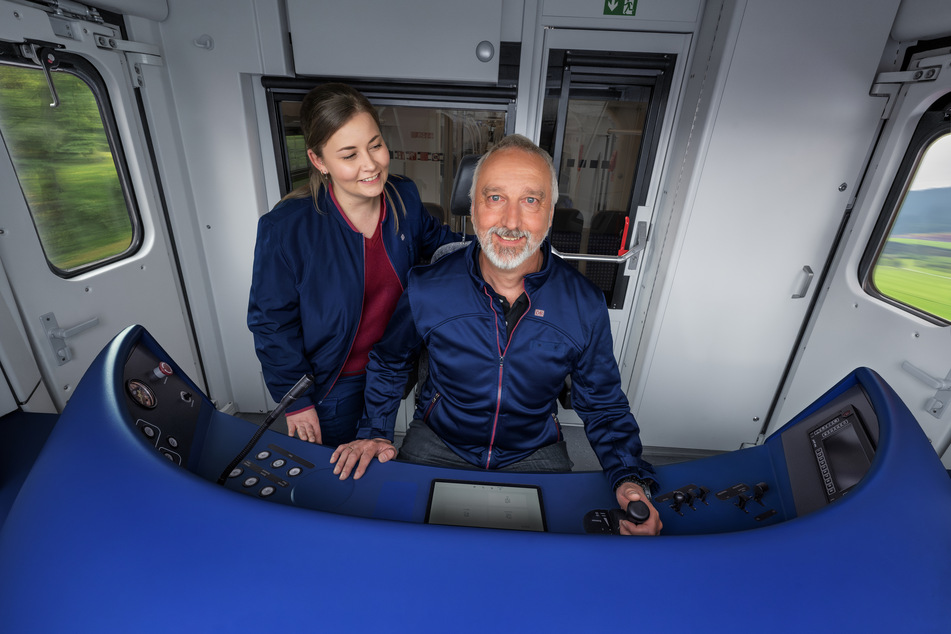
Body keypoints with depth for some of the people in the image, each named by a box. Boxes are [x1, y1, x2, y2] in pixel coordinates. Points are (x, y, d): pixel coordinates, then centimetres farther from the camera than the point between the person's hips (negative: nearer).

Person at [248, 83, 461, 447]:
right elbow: (272, 322, -16)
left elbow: (434, 239, 8)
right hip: (333, 383, -3)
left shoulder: (403, 196, -14)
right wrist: (296, 402, -11)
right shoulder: (284, 228, -27)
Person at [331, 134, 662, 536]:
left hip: (535, 453, 1)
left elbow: (603, 406, -2)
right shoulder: (426, 290, -15)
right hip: (436, 444, 1)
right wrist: (375, 432, -3)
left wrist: (629, 478, -16)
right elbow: (388, 363, 6)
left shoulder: (585, 305, -15)